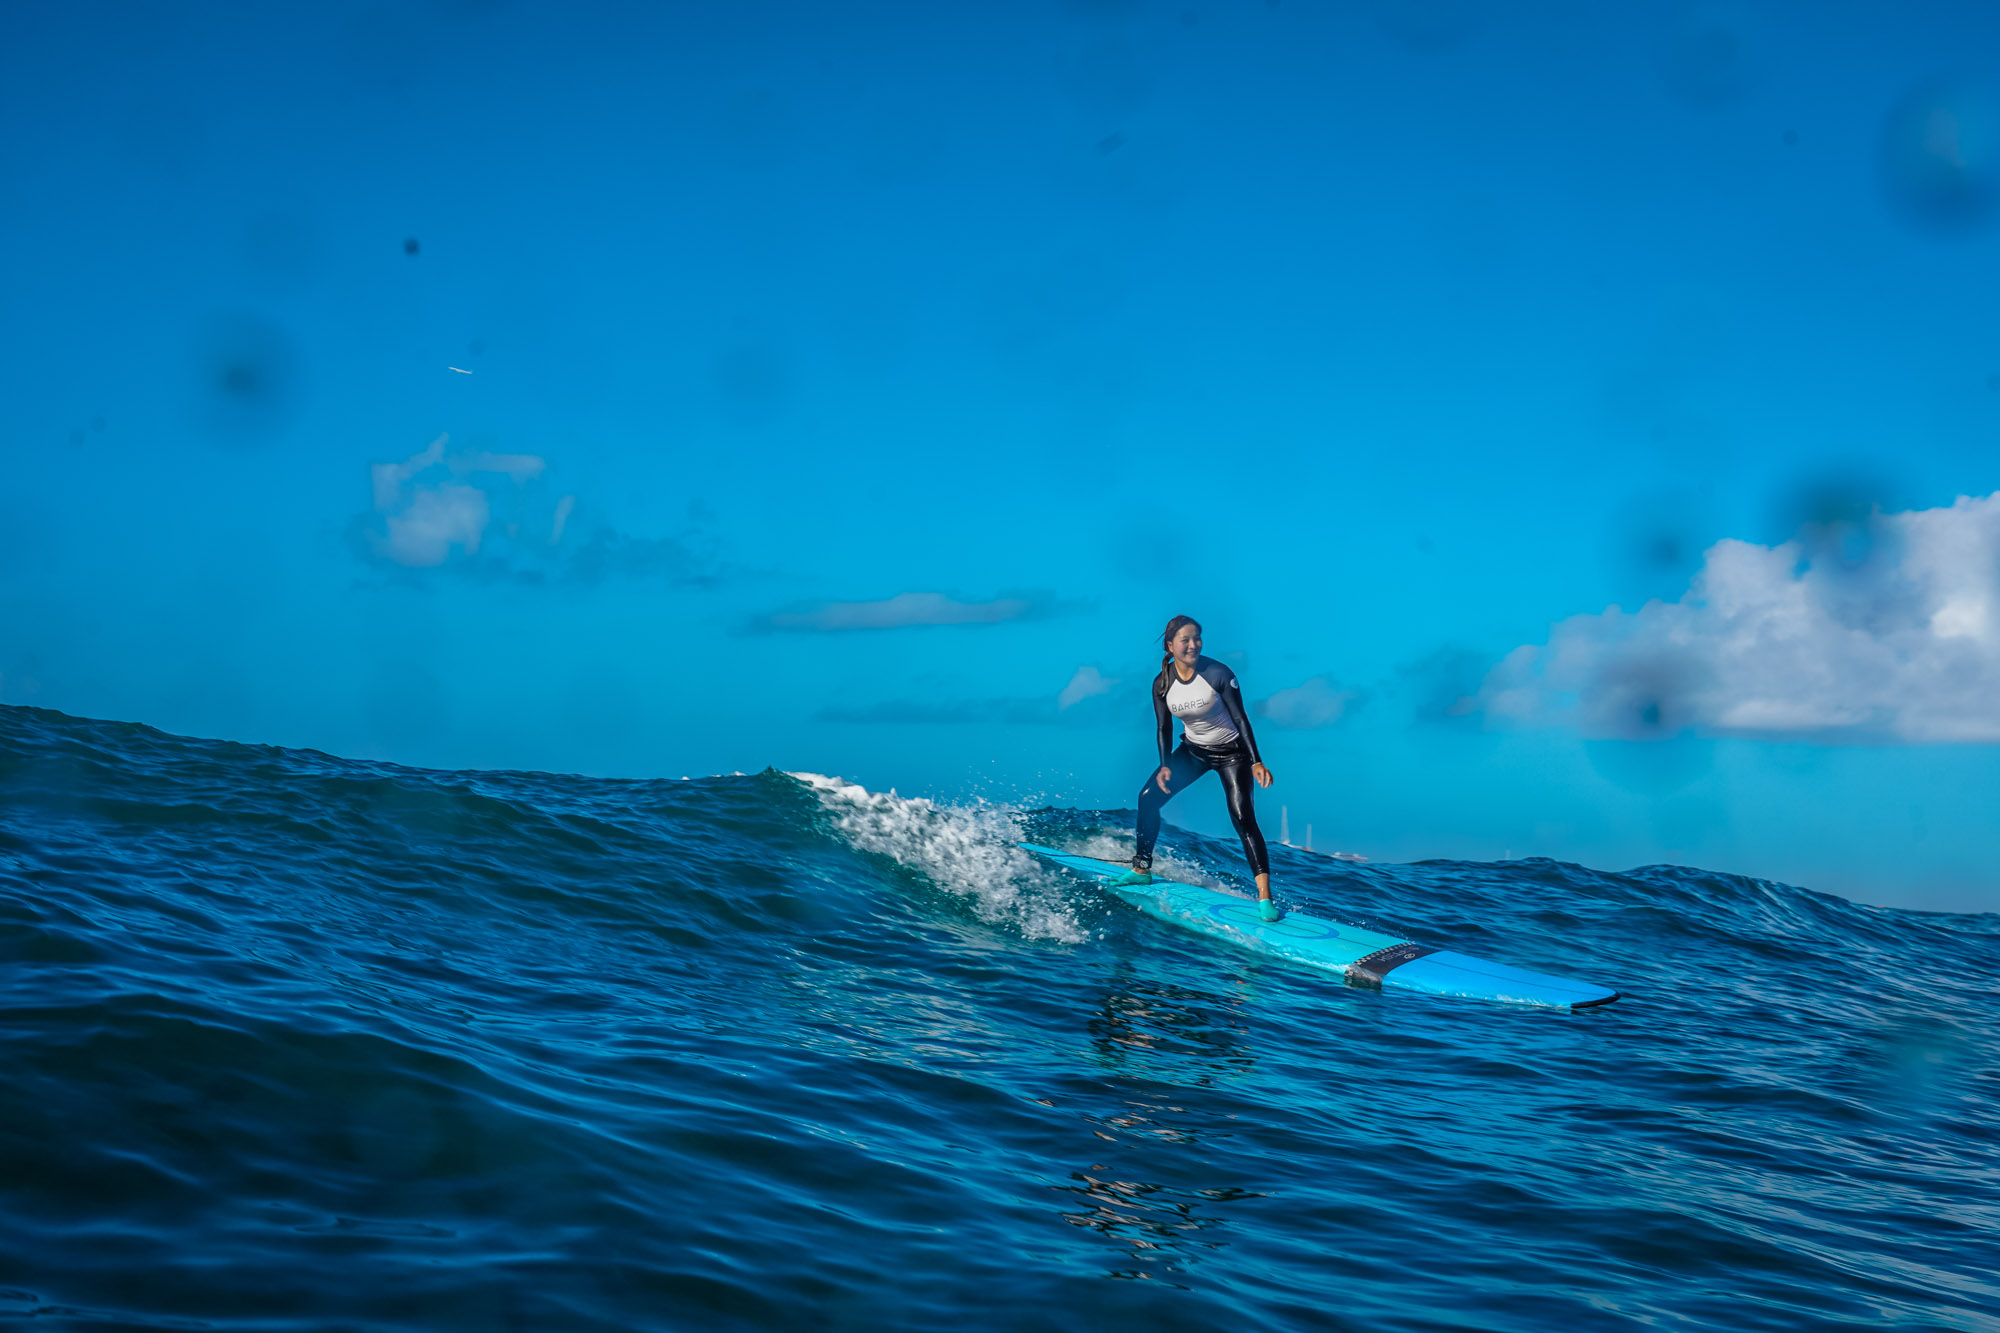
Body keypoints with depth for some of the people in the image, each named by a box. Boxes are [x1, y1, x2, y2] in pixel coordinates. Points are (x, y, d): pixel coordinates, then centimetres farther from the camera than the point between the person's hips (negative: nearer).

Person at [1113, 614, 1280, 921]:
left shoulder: (1218, 674, -23)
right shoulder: (1162, 684, -11)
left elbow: (1240, 719, -18)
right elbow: (1164, 728, -1)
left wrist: (1256, 762, -23)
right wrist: (1165, 766, -15)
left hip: (1231, 752, -5)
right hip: (1194, 750, 5)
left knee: (1243, 817, -19)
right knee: (1148, 796, -2)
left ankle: (1265, 896, -20)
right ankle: (1142, 869, 17)